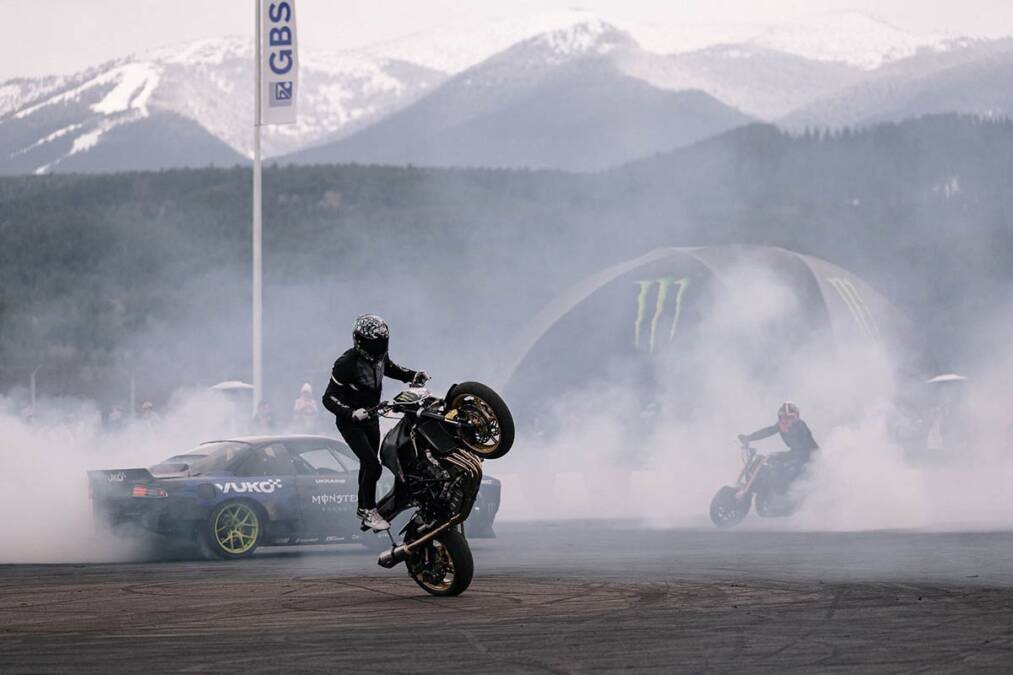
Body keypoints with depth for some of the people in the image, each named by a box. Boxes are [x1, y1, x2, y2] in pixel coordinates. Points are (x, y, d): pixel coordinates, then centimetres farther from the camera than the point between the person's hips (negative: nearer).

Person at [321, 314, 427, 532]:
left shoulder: (380, 357, -5)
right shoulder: (347, 364, -27)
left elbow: (392, 369, 19)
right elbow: (329, 398, -25)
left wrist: (415, 375, 2)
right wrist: (352, 413, -40)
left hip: (371, 418, 7)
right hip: (350, 422, -7)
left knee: (368, 465, 20)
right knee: (373, 466, -18)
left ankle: (363, 507, 36)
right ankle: (369, 512, -4)